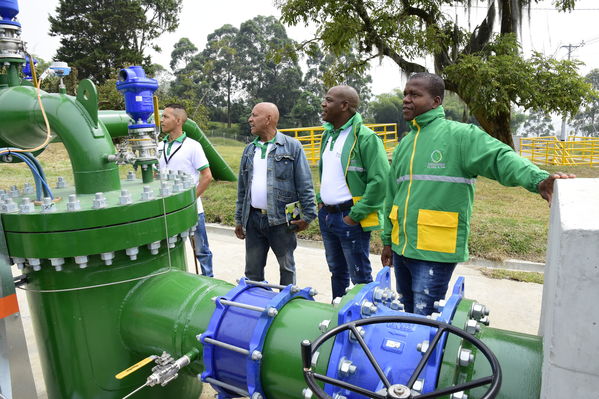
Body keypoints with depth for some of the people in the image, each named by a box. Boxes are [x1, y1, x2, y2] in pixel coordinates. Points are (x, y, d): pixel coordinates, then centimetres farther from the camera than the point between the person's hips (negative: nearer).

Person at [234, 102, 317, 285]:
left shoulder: (292, 146, -5)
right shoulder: (249, 150, 12)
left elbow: (305, 184, -7)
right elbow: (242, 187, 15)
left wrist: (307, 215, -11)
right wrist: (239, 219, 14)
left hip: (281, 220, -4)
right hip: (253, 218, 5)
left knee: (287, 268, 11)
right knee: (252, 270, 13)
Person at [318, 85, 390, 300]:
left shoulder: (366, 137, -16)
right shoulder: (328, 134, 12)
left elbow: (380, 181, -21)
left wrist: (355, 215, -20)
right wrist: (320, 200, 12)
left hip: (350, 218, -9)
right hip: (326, 214, 9)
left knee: (360, 276, 4)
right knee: (337, 271, 23)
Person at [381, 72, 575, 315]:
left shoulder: (459, 135, -7)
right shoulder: (404, 144, 13)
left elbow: (500, 157, -21)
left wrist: (538, 179, -40)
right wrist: (388, 240, 21)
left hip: (435, 250, -7)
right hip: (401, 246, 7)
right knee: (406, 313, 22)